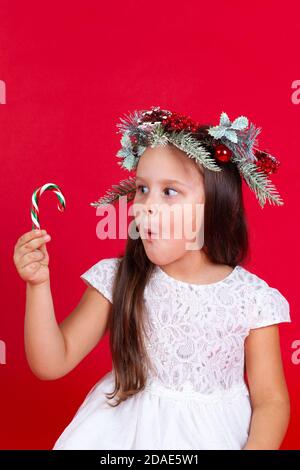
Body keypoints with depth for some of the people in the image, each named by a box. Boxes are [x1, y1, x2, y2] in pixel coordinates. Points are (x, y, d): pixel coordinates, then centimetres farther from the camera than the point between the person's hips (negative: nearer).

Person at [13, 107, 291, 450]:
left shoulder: (253, 299, -11)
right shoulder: (117, 280, -7)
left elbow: (270, 401, -3)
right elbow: (52, 364, -7)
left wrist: (257, 446, -23)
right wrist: (38, 284, -20)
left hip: (212, 434, -1)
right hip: (127, 429, 1)